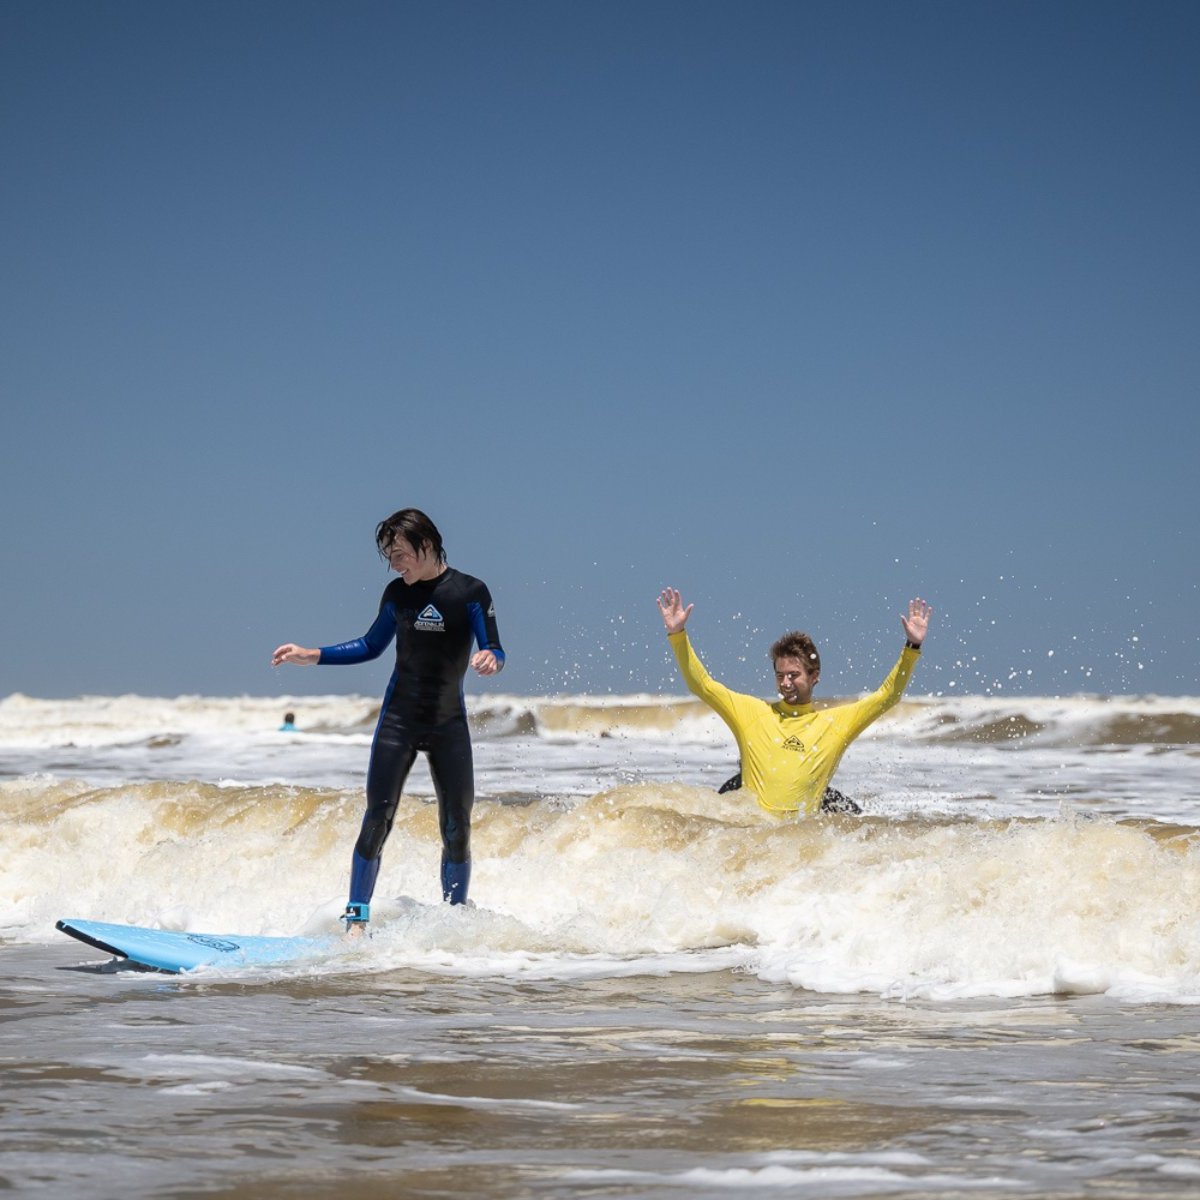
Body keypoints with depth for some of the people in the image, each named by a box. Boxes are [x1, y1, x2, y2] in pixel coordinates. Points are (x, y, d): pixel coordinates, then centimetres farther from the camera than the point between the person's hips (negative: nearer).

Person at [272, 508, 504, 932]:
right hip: (399, 718, 2)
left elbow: (495, 651, -6)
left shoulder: (470, 592, -6)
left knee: (457, 828, 0)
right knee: (378, 818, -9)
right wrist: (311, 656, 10)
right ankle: (356, 917, -9)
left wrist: (489, 659, -31)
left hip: (449, 723, -2)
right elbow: (371, 646, 17)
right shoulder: (397, 592, 4)